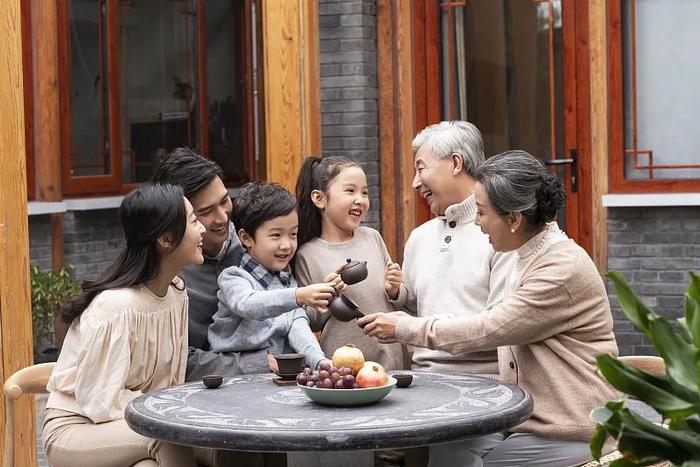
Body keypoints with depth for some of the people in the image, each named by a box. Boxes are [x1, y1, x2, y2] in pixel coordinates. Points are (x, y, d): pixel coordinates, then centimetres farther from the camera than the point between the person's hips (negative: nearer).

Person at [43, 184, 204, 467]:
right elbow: (100, 403, -22)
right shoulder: (117, 307, -24)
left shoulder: (176, 292, 2)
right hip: (77, 430, -7)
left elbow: (173, 380, 7)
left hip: (132, 423, 7)